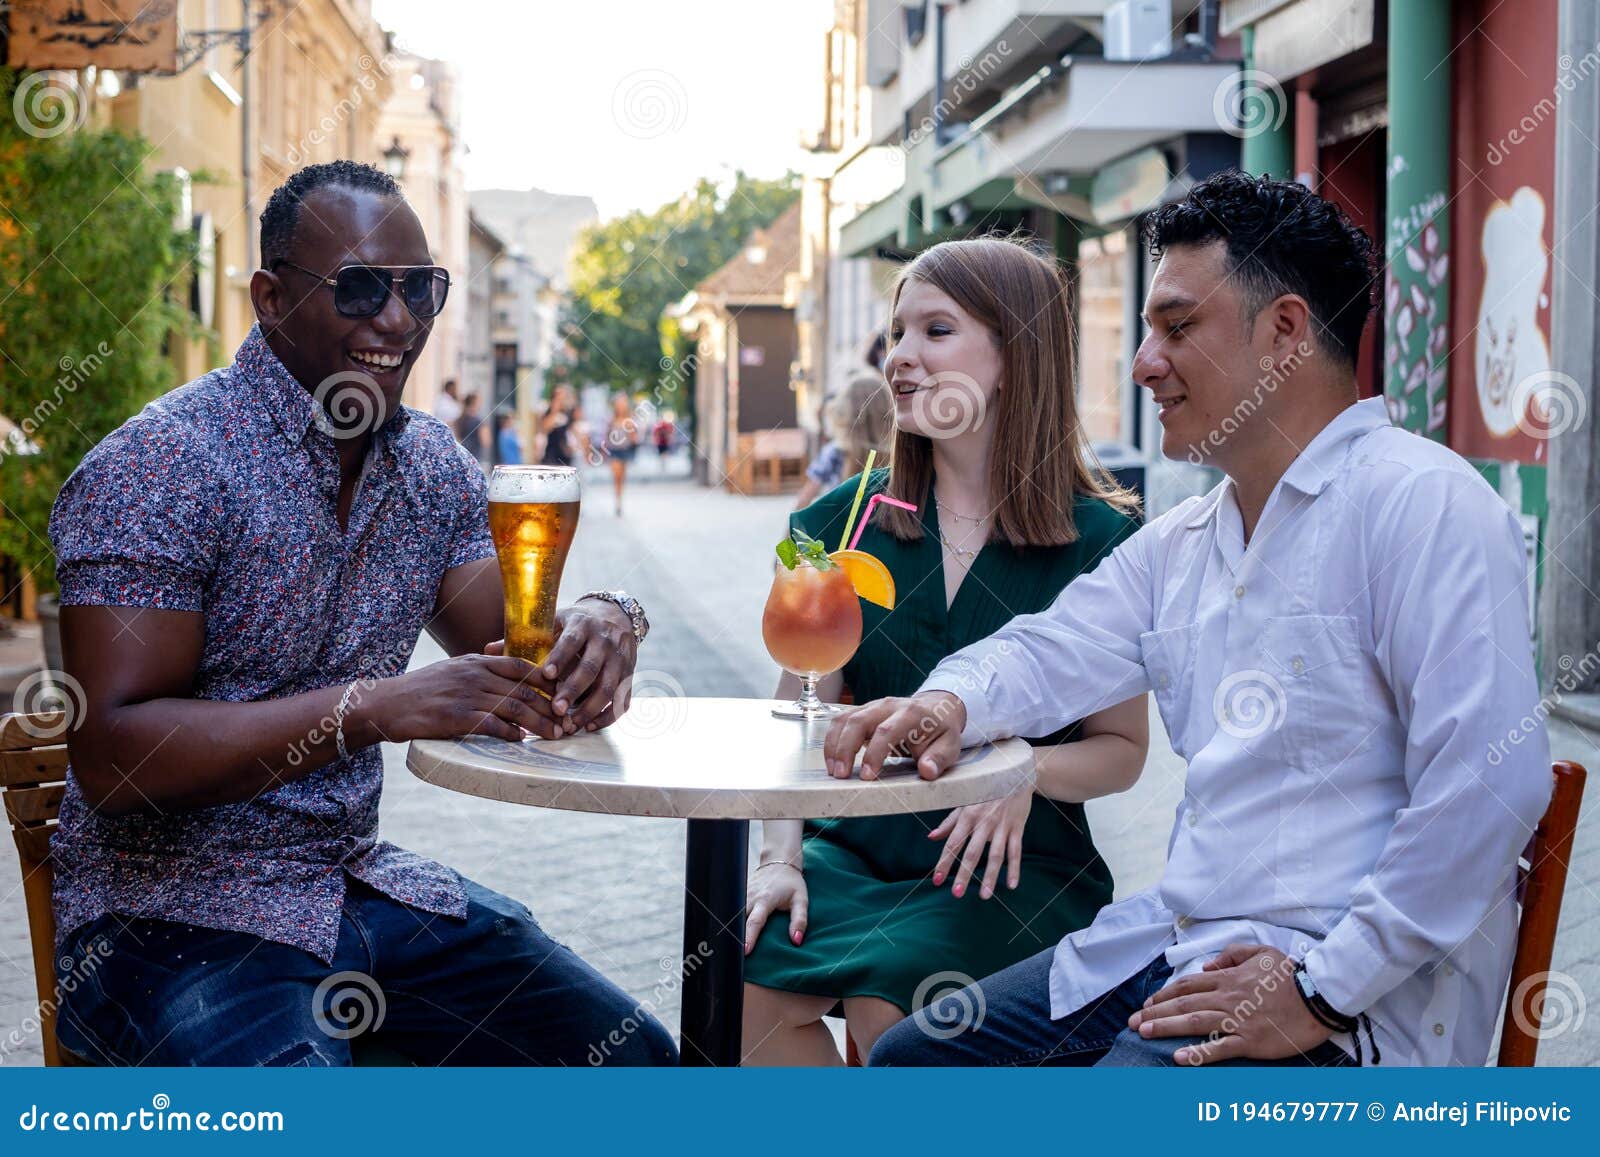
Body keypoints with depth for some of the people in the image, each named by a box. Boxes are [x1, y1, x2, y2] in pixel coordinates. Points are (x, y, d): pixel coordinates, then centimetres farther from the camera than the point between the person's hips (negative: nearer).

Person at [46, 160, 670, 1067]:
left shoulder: (430, 462, 8)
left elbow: (513, 658, 6)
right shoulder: (160, 467, -15)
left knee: (636, 1059, 1)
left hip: (359, 880, 7)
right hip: (174, 916, -7)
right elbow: (109, 754, -22)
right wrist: (373, 708, -31)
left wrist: (599, 626, -19)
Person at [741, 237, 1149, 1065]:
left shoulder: (1097, 540, -2)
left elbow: (1122, 749, 3)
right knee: (746, 972, -26)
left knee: (891, 1003, -30)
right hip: (857, 847, 3)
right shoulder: (847, 520, 8)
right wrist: (780, 856, -11)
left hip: (1014, 866, -3)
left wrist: (1025, 771, -18)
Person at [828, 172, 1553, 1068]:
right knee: (909, 1060, 7)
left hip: (1351, 1001, -8)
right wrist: (948, 701, -6)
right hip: (1171, 945, 8)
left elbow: (1486, 784, -20)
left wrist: (1326, 991, -20)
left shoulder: (1423, 503, -12)